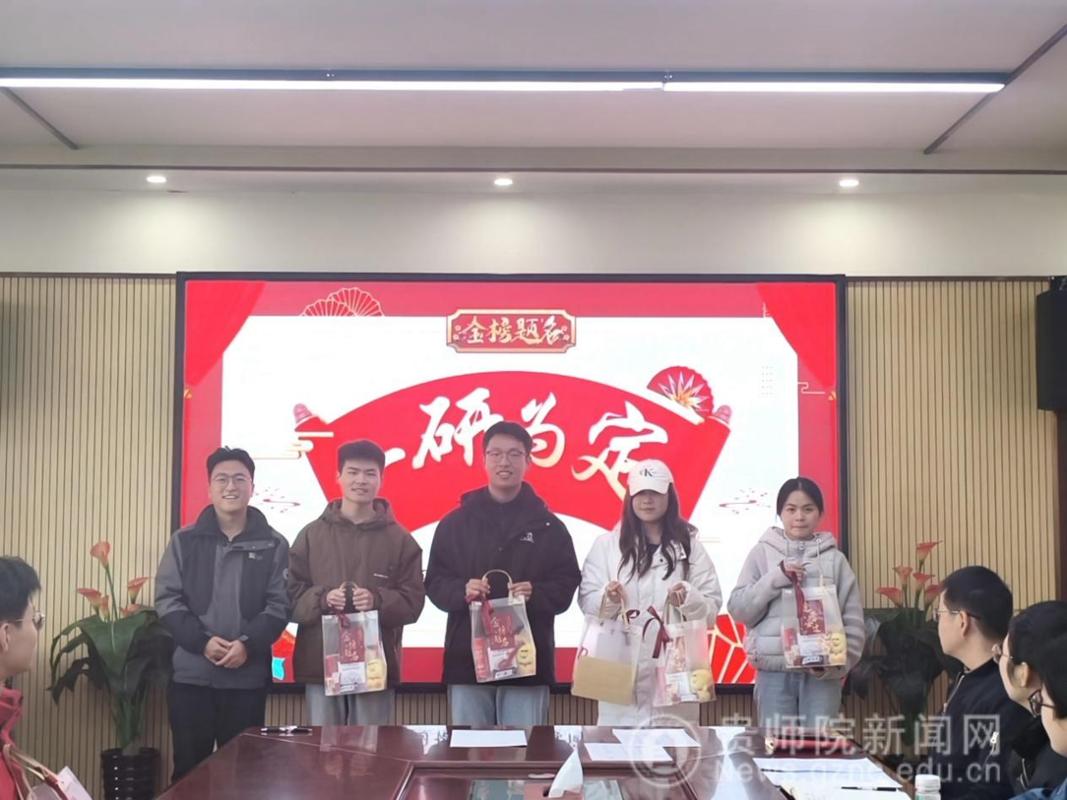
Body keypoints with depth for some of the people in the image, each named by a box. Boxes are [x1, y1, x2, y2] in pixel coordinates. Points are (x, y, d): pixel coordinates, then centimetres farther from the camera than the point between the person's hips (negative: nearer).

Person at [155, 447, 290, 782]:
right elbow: (167, 600, 0)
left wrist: (248, 644, -17)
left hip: (248, 676, 0)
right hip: (190, 674, 1)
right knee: (189, 766, 7)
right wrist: (202, 641, -14)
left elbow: (280, 605, -2)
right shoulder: (185, 541, 6)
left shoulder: (273, 544, 4)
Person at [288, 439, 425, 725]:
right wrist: (322, 599, -15)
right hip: (320, 664, 1)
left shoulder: (400, 539, 6)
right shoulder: (312, 535, 8)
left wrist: (378, 600, -16)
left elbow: (413, 602, 2)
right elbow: (291, 596, 4)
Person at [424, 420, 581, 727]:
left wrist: (536, 594, -17)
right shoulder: (455, 522, 8)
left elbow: (566, 586, 3)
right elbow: (434, 583, 6)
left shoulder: (548, 525, 6)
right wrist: (461, 591, -14)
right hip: (467, 660, 1)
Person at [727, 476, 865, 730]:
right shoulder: (762, 553, 5)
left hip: (822, 672, 0)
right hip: (775, 672, 0)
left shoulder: (834, 559, 6)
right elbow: (738, 609, 1)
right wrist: (776, 577, -10)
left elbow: (853, 621, 4)